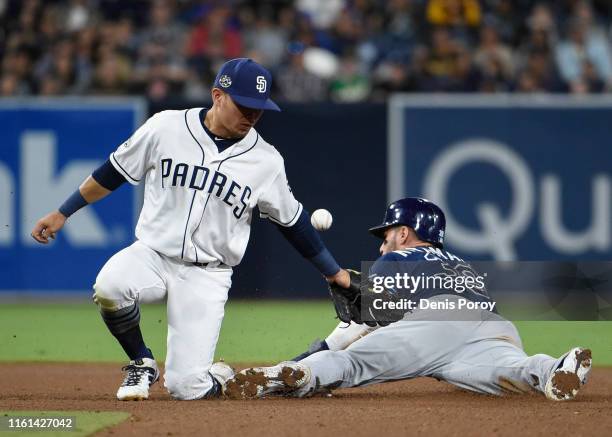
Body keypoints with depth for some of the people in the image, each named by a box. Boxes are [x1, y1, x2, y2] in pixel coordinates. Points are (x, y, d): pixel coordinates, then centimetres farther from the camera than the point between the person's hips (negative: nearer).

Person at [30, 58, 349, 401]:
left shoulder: (267, 161, -2)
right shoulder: (165, 128, -4)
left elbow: (293, 220, 11)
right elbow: (113, 173, 6)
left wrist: (334, 272, 15)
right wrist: (63, 213, 9)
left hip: (207, 276, -1)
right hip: (153, 254, 1)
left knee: (186, 387, -15)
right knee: (109, 285, -35)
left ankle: (226, 380, 24)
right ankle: (142, 365, -6)